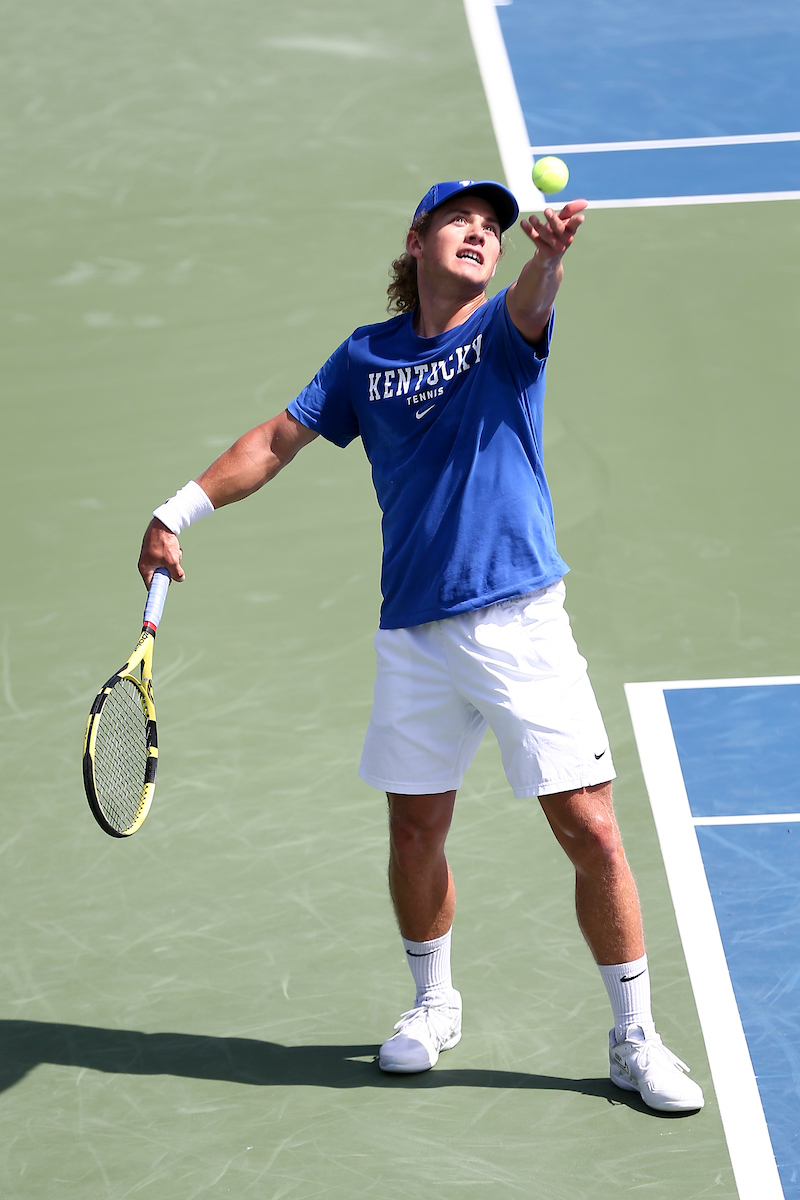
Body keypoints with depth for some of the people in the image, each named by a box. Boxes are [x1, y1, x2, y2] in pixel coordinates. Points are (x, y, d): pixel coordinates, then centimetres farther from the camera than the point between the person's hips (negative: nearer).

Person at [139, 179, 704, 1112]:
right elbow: (278, 440, 16)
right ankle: (433, 1004, 33)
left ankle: (635, 1039, 5)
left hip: (521, 622, -3)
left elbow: (532, 301, -23)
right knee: (415, 832, 9)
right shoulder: (367, 357, 9)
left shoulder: (503, 328, 0)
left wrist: (548, 254, -47)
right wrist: (180, 512, 9)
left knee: (590, 832, -7)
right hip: (414, 635, 3)